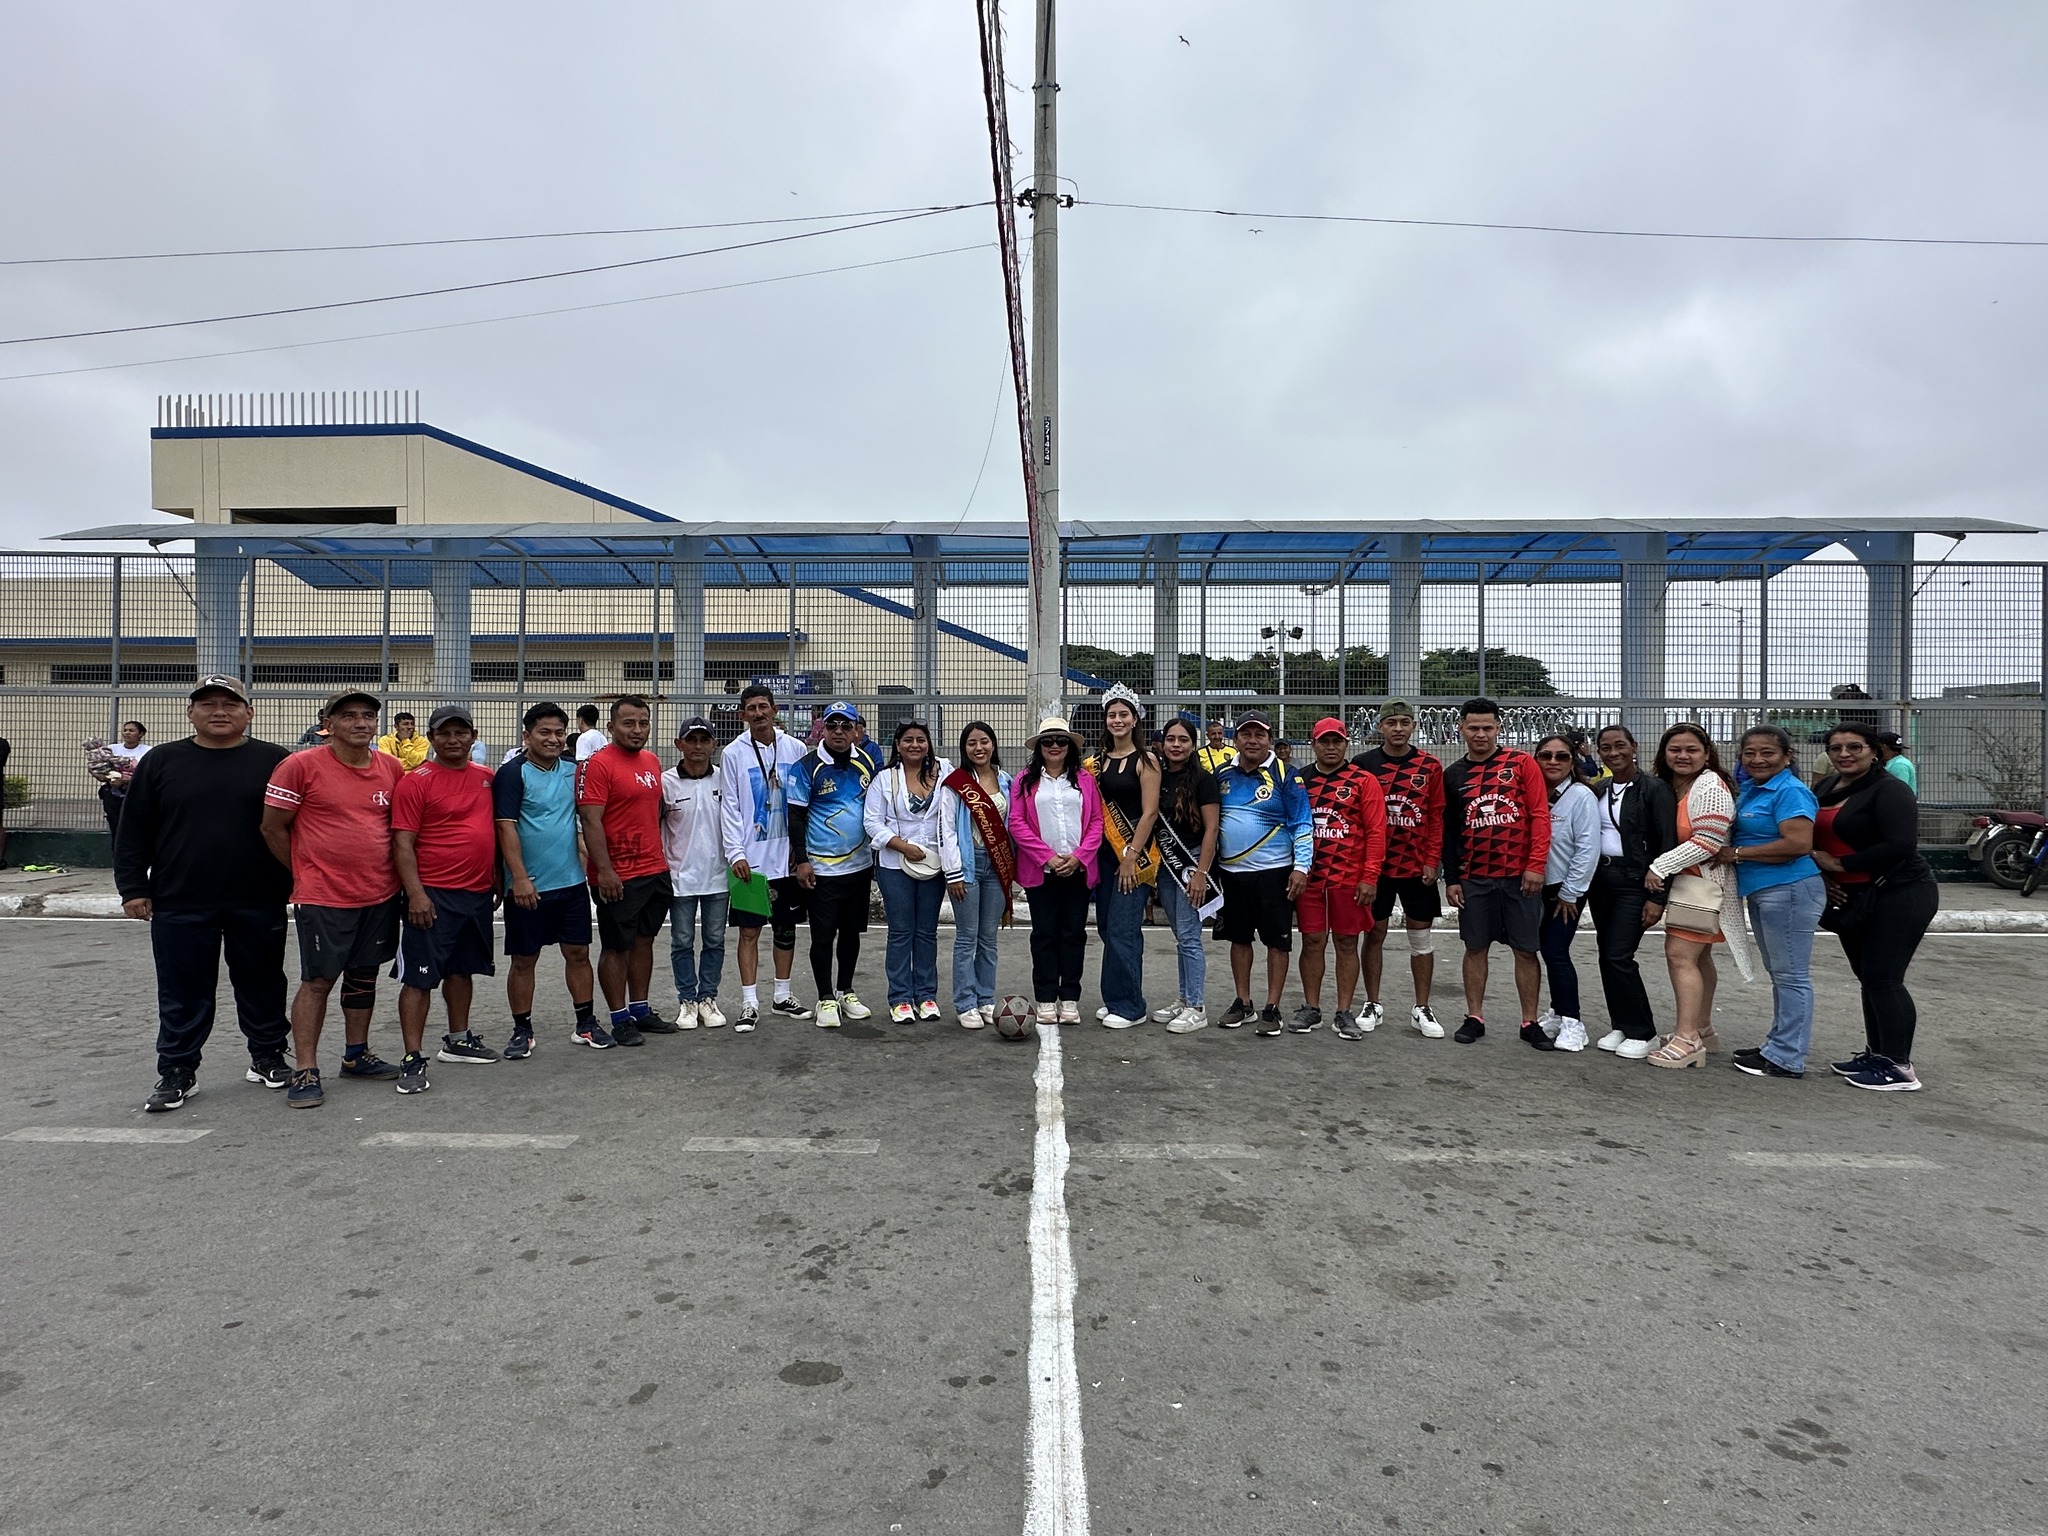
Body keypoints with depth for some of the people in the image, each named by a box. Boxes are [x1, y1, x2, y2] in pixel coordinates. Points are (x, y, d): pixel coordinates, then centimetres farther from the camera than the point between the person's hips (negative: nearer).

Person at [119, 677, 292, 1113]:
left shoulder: (274, 761, 1)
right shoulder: (162, 762, 6)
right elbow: (134, 831, 7)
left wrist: (296, 882, -1)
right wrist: (133, 888, 2)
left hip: (259, 902, -1)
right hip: (180, 903, 1)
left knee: (262, 984, 10)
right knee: (183, 992, 7)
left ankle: (268, 1058, 24)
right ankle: (176, 1072, 19)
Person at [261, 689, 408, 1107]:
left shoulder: (392, 769, 5)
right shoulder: (301, 766, -9)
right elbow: (272, 828, -4)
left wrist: (395, 874, 10)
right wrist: (305, 873, 2)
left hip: (381, 894, 5)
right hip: (322, 896, -5)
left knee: (364, 976, 15)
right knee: (317, 981, 0)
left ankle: (356, 1055, 28)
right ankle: (305, 1072, 9)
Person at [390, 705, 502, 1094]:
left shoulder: (486, 777, 10)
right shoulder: (416, 781, -8)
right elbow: (403, 843, -11)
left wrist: (498, 881, 17)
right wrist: (415, 894, -18)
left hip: (479, 893, 6)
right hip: (433, 895, -6)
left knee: (463, 968, 18)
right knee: (420, 976, -3)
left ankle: (458, 1041, 32)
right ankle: (413, 1059, 2)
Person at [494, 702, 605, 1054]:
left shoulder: (572, 769, 7)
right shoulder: (512, 773, -10)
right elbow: (506, 828, -16)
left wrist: (585, 862, 17)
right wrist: (520, 878, -22)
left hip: (572, 881, 5)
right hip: (529, 886, -5)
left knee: (578, 952, 9)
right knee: (523, 959, 6)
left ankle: (586, 1023, 20)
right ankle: (522, 1031, 18)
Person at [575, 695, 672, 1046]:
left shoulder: (652, 762, 11)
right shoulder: (597, 764, -12)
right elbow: (590, 821, -18)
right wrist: (604, 870, -22)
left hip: (655, 870, 7)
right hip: (617, 877, -7)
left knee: (644, 941, 14)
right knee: (616, 947, 4)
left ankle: (640, 1010, 26)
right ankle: (620, 1020, 13)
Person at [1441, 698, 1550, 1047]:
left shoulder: (1522, 763, -1)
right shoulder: (1453, 775, 7)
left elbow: (1540, 815, -5)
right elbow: (1448, 831, 10)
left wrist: (1536, 865, -12)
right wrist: (1450, 879, 6)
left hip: (1520, 876, -2)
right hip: (1474, 879, 2)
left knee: (1526, 950, 4)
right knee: (1475, 948, 8)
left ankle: (1530, 1021, 14)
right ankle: (1474, 1017, 18)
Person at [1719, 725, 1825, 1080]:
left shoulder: (1790, 792, -14)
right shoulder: (1752, 791, 13)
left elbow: (1799, 843, -25)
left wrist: (1738, 853, -17)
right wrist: (1734, 854, 5)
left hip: (1788, 890, -10)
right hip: (1762, 892, 10)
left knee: (1791, 975, -2)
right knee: (1779, 973, 18)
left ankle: (1787, 1058, 5)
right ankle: (1778, 1044, 28)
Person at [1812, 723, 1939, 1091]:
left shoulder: (1889, 789, -12)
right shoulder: (1824, 788, 11)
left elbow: (1901, 844, -23)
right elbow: (1809, 839, 17)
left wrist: (1839, 863, -17)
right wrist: (1822, 879, 2)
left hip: (1899, 896, -8)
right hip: (1851, 898, 8)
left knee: (1884, 979, -8)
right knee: (1869, 978, 13)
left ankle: (1899, 1068, 0)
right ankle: (1877, 1055, 23)